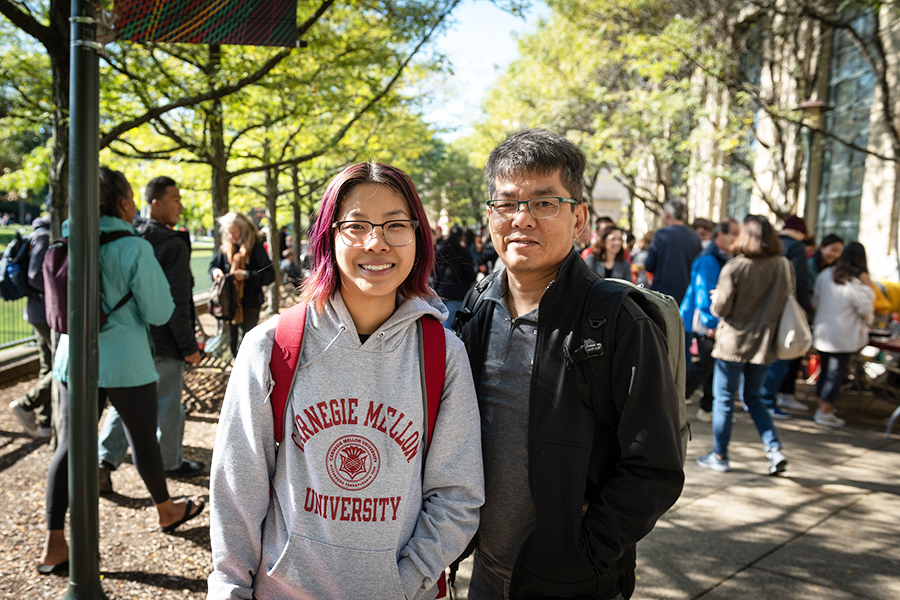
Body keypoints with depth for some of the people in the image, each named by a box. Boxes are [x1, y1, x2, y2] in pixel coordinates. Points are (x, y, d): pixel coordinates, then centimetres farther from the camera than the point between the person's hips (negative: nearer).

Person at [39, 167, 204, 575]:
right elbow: (159, 312, -13)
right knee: (143, 438, 13)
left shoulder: (70, 244, 3)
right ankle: (166, 511, 34)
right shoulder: (134, 248, -15)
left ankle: (53, 544, 9)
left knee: (70, 445, 8)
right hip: (125, 361, -5)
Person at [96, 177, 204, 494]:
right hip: (162, 342, -7)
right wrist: (188, 346, -12)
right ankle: (169, 462, 24)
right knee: (167, 403, 9)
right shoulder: (172, 245, -17)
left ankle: (105, 460, 11)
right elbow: (177, 303, -19)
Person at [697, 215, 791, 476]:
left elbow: (720, 309, -13)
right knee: (753, 398, 20)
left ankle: (719, 456, 15)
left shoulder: (733, 268, -15)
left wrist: (716, 297, 8)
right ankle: (775, 449, 10)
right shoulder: (785, 267, -2)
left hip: (733, 344, -4)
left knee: (723, 400, 8)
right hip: (764, 344, 5)